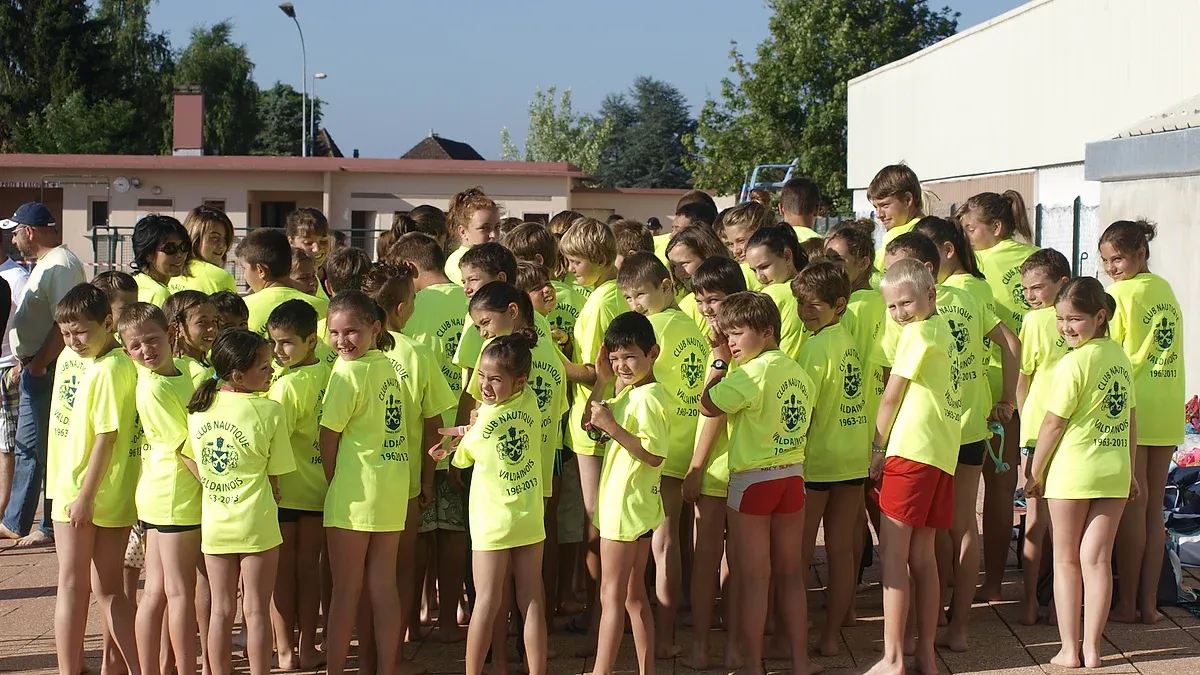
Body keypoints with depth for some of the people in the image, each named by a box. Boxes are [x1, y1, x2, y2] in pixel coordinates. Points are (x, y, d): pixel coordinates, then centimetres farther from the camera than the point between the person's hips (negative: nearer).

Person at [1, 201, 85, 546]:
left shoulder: (60, 266, -17)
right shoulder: (46, 263, 17)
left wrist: (38, 363, -22)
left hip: (46, 371, -11)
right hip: (35, 368, 11)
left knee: (43, 450, -5)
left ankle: (51, 527, 2)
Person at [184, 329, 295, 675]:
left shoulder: (199, 407, -1)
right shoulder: (270, 411, -14)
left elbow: (189, 459, 4)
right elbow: (274, 476, -9)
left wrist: (218, 487, 6)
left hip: (214, 523, 4)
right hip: (256, 523, -4)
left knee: (221, 610, 13)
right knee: (256, 611, 4)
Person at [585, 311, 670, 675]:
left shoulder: (649, 396, -19)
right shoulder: (628, 392, 11)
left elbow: (654, 454, -25)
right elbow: (591, 424, 15)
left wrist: (612, 426, -26)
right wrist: (602, 380, 5)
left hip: (626, 508, -10)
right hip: (640, 508, 10)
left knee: (611, 597, -4)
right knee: (634, 594, 15)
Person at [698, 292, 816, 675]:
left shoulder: (754, 372, -17)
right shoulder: (800, 374, 6)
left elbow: (707, 406, -13)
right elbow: (804, 426, 11)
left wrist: (719, 363, -4)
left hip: (753, 481, -7)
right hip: (792, 478, 7)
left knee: (753, 578, 1)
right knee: (791, 575, 12)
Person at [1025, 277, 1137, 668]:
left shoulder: (1074, 363, -14)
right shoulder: (1120, 357, 6)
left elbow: (1053, 424, -11)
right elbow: (1131, 419, 12)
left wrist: (1036, 473, 0)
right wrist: (1131, 471, 20)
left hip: (1072, 471, -5)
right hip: (1114, 473, 5)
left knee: (1066, 560, 7)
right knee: (1097, 559, 7)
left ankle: (1069, 650, 8)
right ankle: (1092, 650, 9)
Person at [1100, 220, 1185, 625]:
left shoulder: (1121, 293, -10)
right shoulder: (1166, 291, 11)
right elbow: (1167, 350, 15)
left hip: (1130, 409, -6)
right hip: (1168, 411, 6)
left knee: (1131, 509, 0)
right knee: (1153, 509, 10)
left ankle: (1127, 603, 7)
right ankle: (1149, 602, 13)